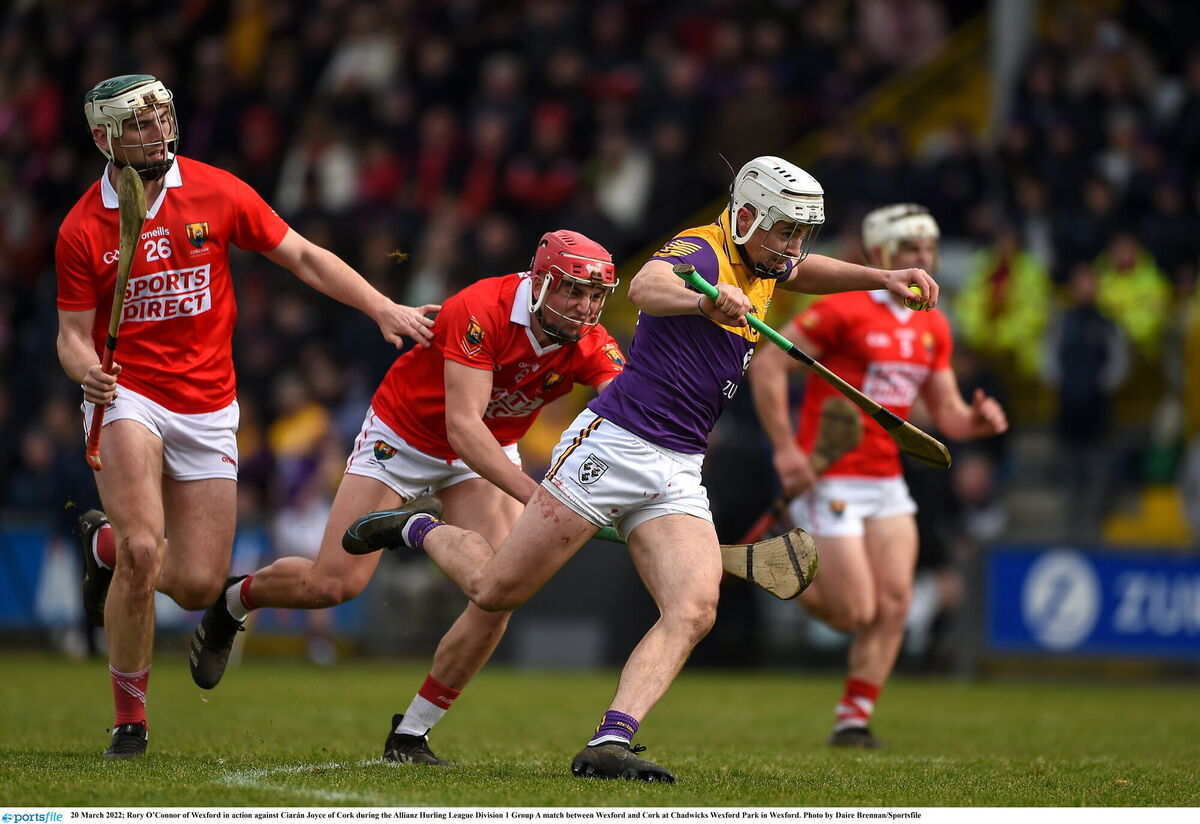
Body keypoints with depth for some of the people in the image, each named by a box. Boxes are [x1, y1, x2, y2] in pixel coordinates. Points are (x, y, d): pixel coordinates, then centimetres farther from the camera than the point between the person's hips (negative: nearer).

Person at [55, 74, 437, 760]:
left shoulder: (216, 192, -2)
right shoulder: (82, 230, -5)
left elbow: (302, 257, 3)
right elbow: (74, 334, 0)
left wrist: (384, 309, -6)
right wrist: (85, 369, -24)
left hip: (208, 408, 3)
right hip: (127, 397, -3)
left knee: (199, 585, -1)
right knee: (143, 551, -23)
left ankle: (108, 542, 33)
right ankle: (130, 716, -6)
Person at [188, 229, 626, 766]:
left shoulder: (590, 348, -19)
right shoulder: (481, 311, -33)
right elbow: (462, 425, -39)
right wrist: (534, 495, -49)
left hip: (487, 455, 4)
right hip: (403, 437, -4)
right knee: (335, 583, -9)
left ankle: (410, 735, -1)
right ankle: (233, 602, 26)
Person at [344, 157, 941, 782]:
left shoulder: (758, 266, 14)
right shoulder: (699, 251, -13)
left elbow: (808, 271, 39)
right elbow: (645, 287, -37)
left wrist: (882, 278, 22)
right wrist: (704, 300, -58)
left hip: (677, 473, 7)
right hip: (614, 443, -7)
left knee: (693, 611, -18)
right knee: (495, 592, 0)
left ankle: (610, 743, -27)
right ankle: (419, 529, 30)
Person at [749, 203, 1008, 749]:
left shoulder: (933, 328, 10)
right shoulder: (842, 310, -12)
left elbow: (946, 412, 16)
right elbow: (767, 365, -12)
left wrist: (977, 419, -8)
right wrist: (785, 448, -17)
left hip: (886, 483, 7)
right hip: (829, 480, -7)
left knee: (894, 605, -3)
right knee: (856, 612, -10)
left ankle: (853, 720, 6)